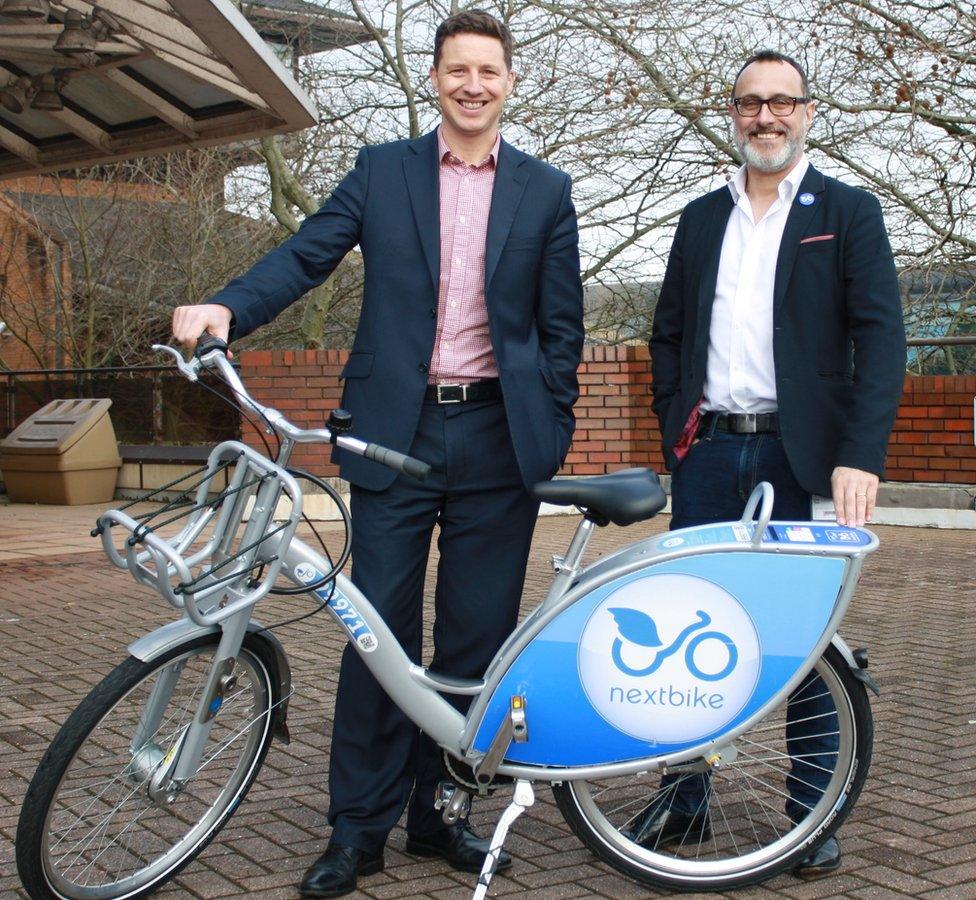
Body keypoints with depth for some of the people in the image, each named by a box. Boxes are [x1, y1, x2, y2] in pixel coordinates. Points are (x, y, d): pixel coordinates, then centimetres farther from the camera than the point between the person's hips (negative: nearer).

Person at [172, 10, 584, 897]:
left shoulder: (545, 191, 9)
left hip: (497, 437, 1)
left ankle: (440, 809, 21)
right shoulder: (382, 170, 8)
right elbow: (306, 255, -1)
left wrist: (552, 432, 2)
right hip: (397, 427, -1)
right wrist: (226, 307, -19)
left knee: (476, 635, 6)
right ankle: (359, 826, 12)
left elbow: (562, 323, 9)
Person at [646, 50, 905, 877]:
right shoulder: (702, 219, 15)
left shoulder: (848, 213, 3)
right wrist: (677, 422, 4)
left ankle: (813, 811, 14)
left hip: (798, 454, -3)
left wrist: (861, 456, -17)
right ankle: (684, 798, 18)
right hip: (709, 451, 3)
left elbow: (880, 336, -6)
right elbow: (669, 333, 19)